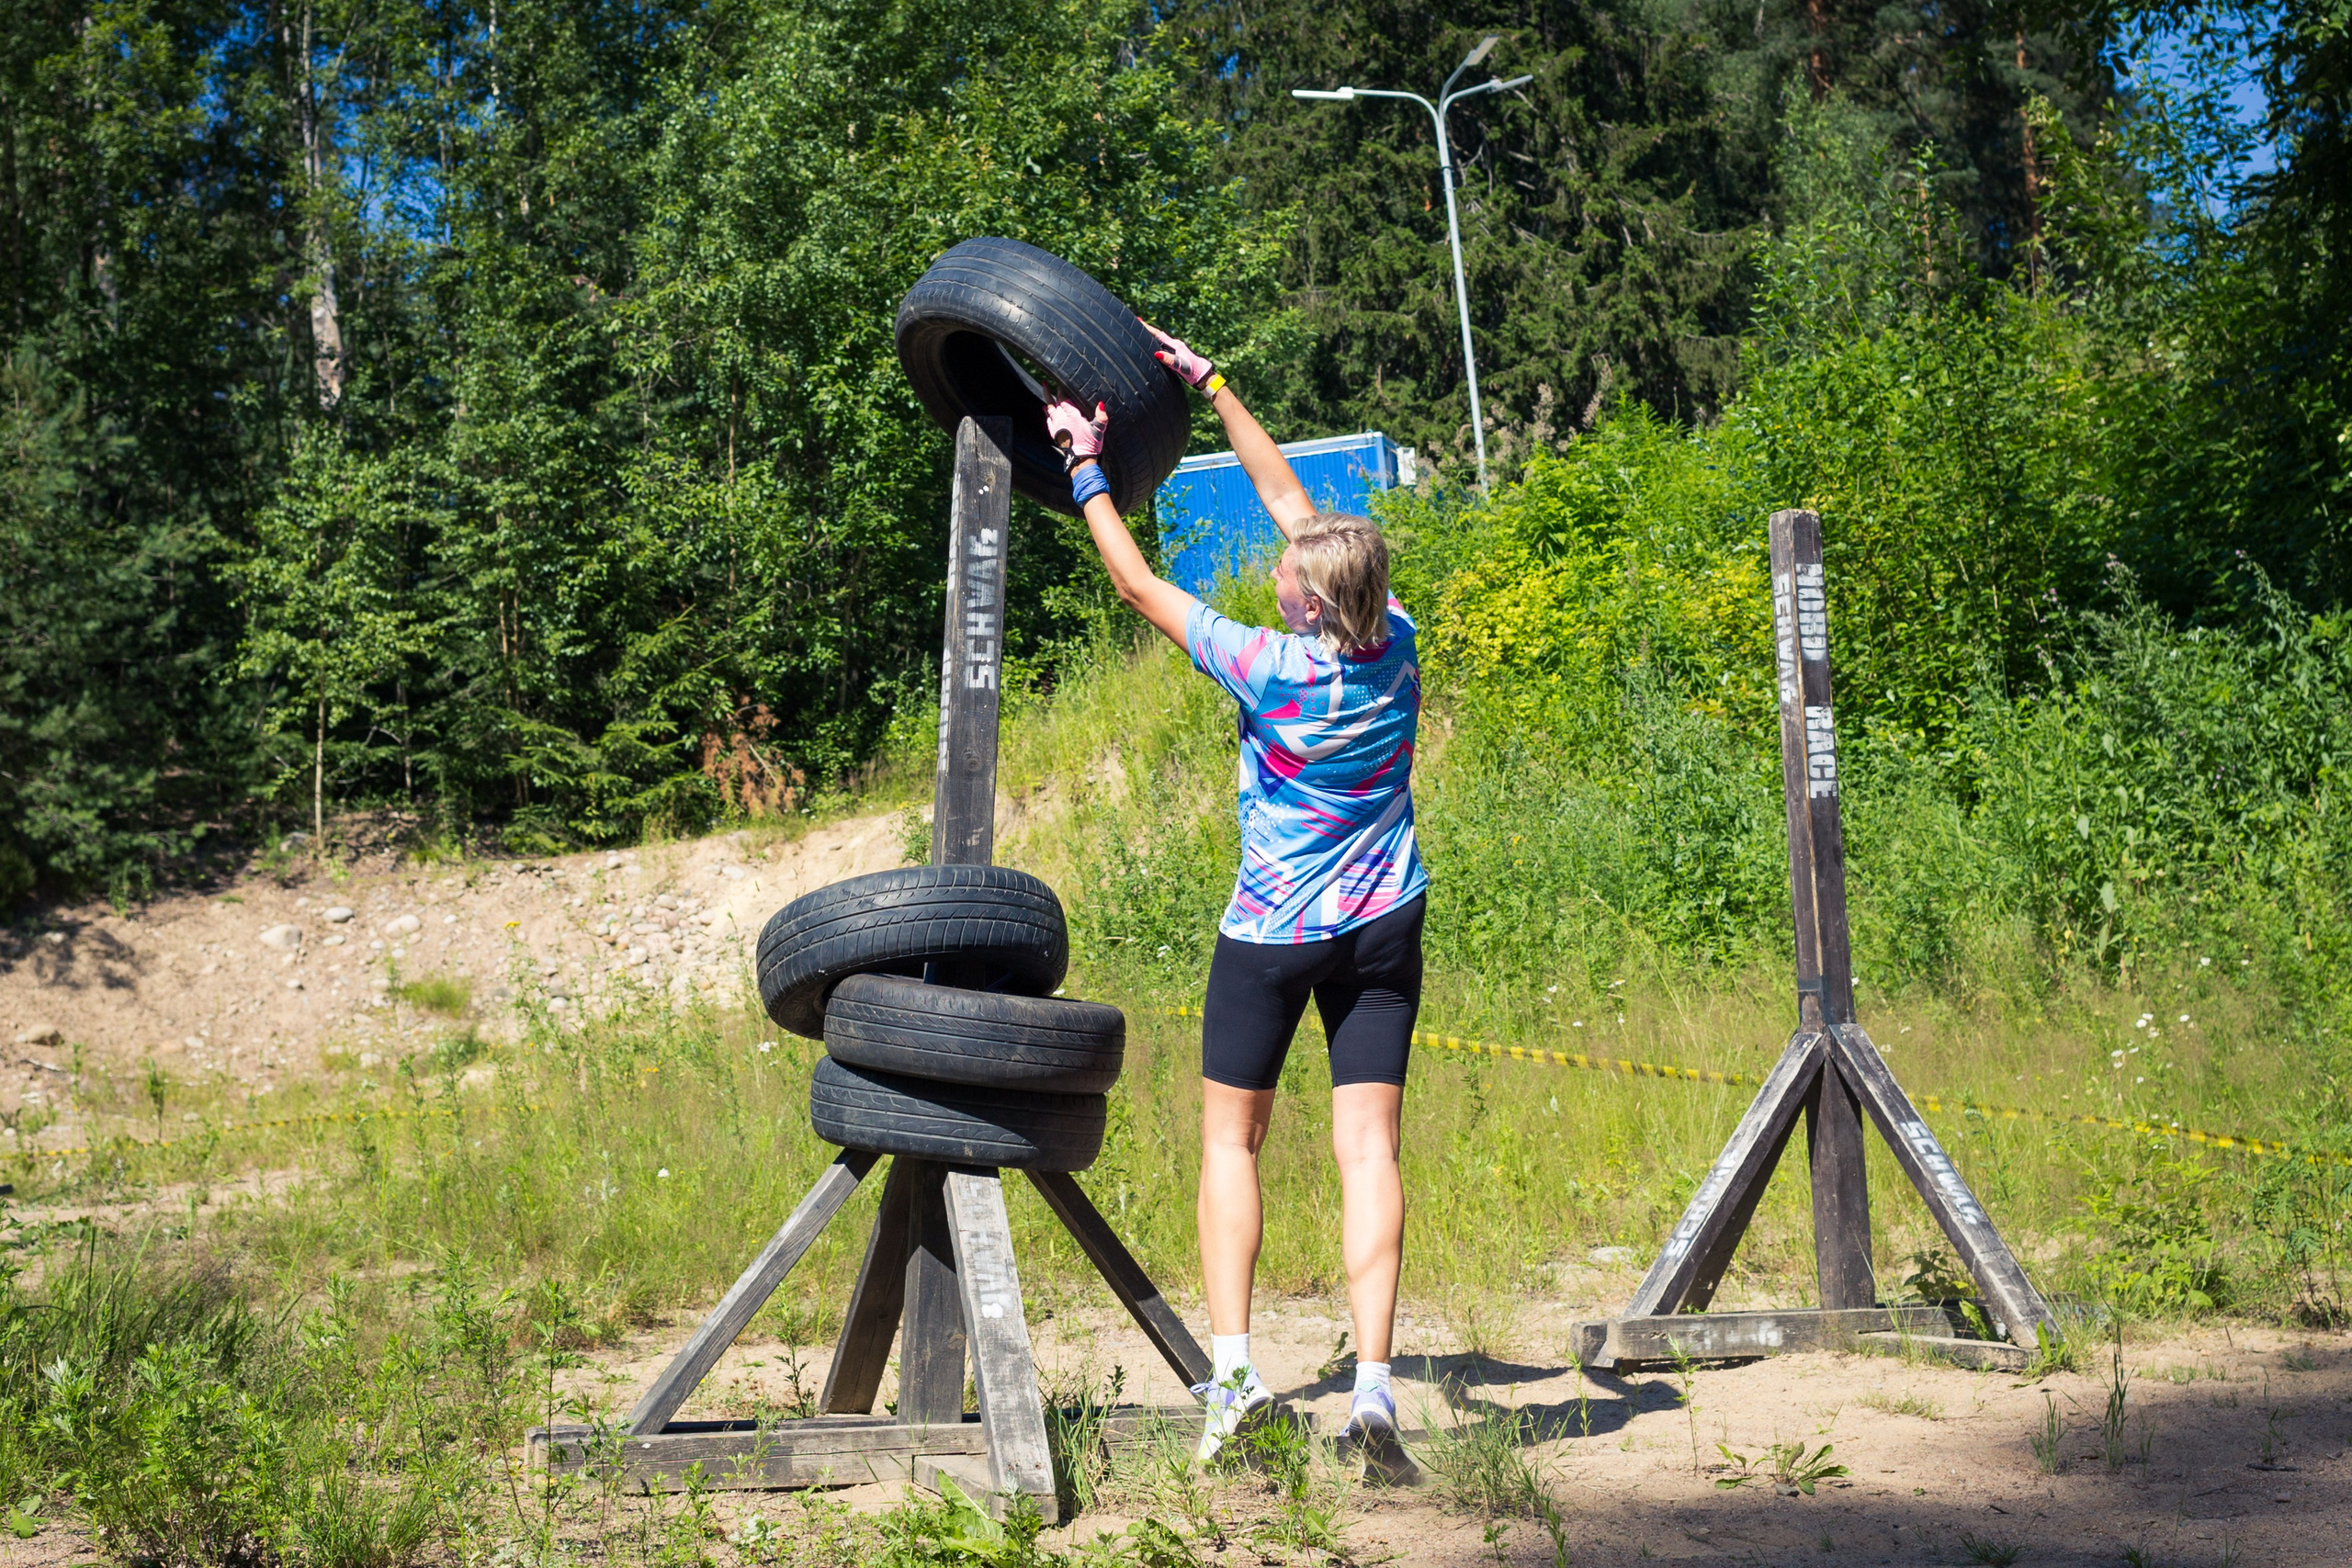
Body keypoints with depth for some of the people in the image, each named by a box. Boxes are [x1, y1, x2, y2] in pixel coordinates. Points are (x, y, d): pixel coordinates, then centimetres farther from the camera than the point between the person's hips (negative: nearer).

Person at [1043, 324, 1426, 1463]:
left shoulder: (1271, 670, -19)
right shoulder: (1394, 645, -5)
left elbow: (1137, 583, -7)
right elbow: (1287, 494, 5)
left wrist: (1086, 469, 5)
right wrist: (1209, 383, 13)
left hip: (1273, 933, -4)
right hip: (1383, 928, 4)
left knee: (1230, 1136, 10)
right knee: (1367, 1147, 0)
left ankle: (1230, 1366, -1)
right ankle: (1371, 1381, -8)